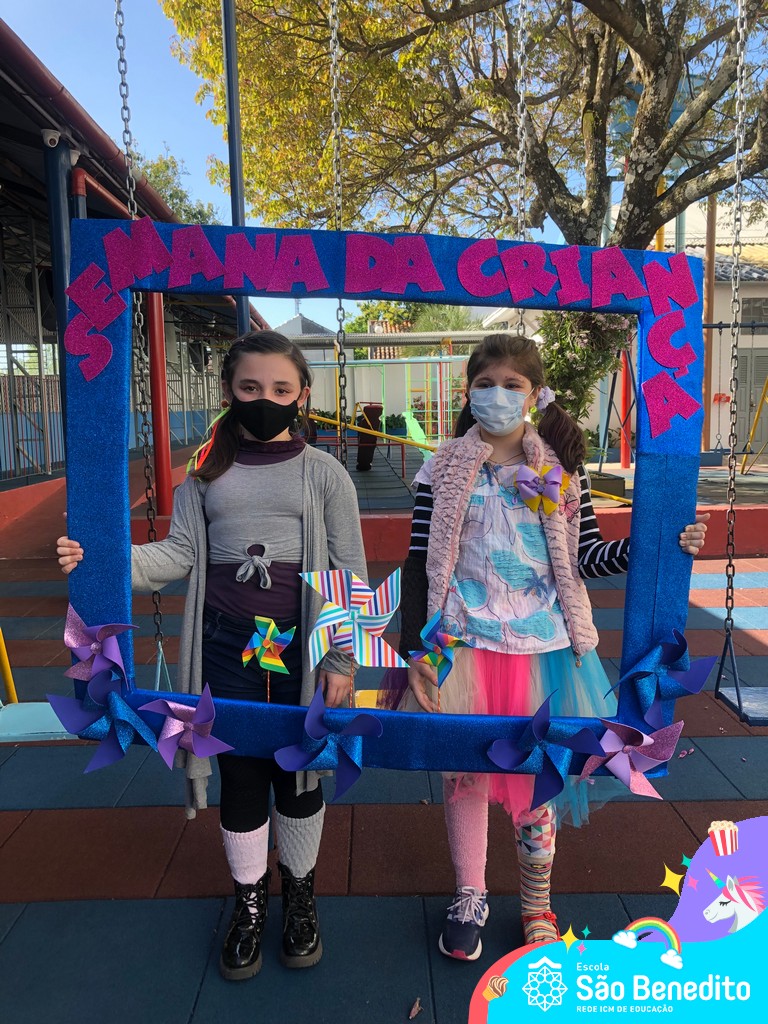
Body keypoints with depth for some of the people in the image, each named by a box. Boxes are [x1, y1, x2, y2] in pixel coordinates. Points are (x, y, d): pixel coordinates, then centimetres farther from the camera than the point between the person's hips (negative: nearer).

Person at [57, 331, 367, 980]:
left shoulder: (323, 472, -1)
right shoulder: (207, 473, 5)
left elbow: (350, 570, -1)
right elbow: (181, 553, 1)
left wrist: (341, 660, -4)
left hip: (302, 643, -1)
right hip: (226, 644, 2)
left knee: (298, 771, 13)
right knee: (240, 774, 14)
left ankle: (301, 893, 39)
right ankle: (250, 901, 37)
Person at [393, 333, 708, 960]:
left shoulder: (560, 469, 2)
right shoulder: (443, 471, 0)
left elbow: (585, 557, 2)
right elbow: (420, 565, -1)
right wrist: (414, 651, -5)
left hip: (541, 645, 0)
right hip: (465, 643, 0)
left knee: (536, 773, 11)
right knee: (465, 770, 11)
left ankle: (538, 906, 34)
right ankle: (470, 897, 34)